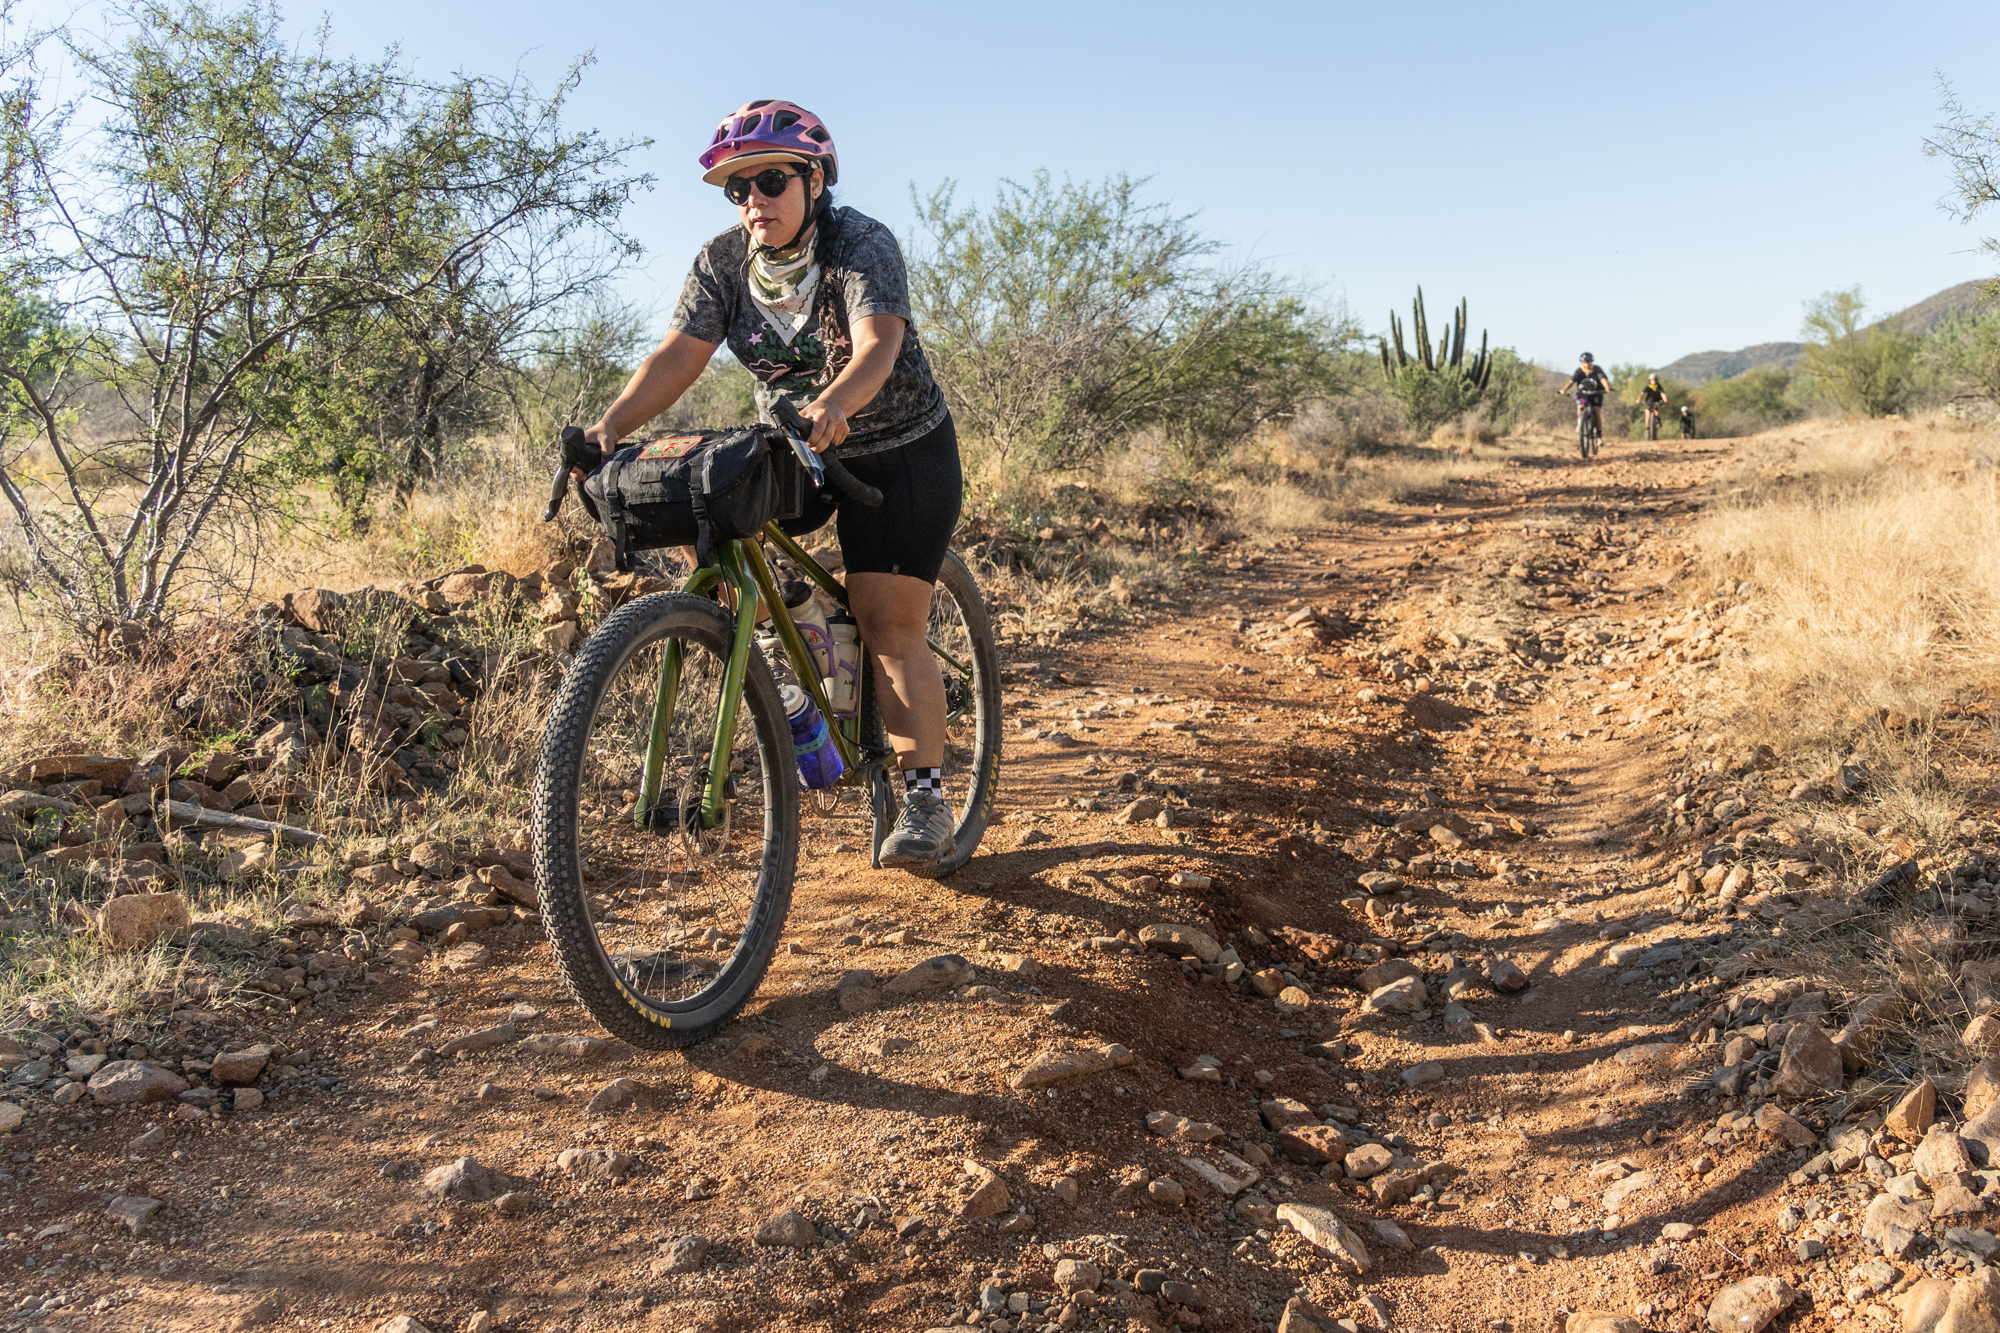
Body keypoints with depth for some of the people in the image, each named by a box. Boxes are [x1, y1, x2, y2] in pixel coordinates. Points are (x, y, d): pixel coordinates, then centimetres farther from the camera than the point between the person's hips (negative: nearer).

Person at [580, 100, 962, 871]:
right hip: (786, 450, 5)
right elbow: (680, 354, -18)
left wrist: (833, 405, -59)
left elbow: (877, 344, -38)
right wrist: (611, 424, -36)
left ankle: (925, 799, -3)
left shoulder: (862, 246, -20)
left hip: (899, 451, -5)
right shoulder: (721, 262, -6)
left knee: (888, 626, -12)